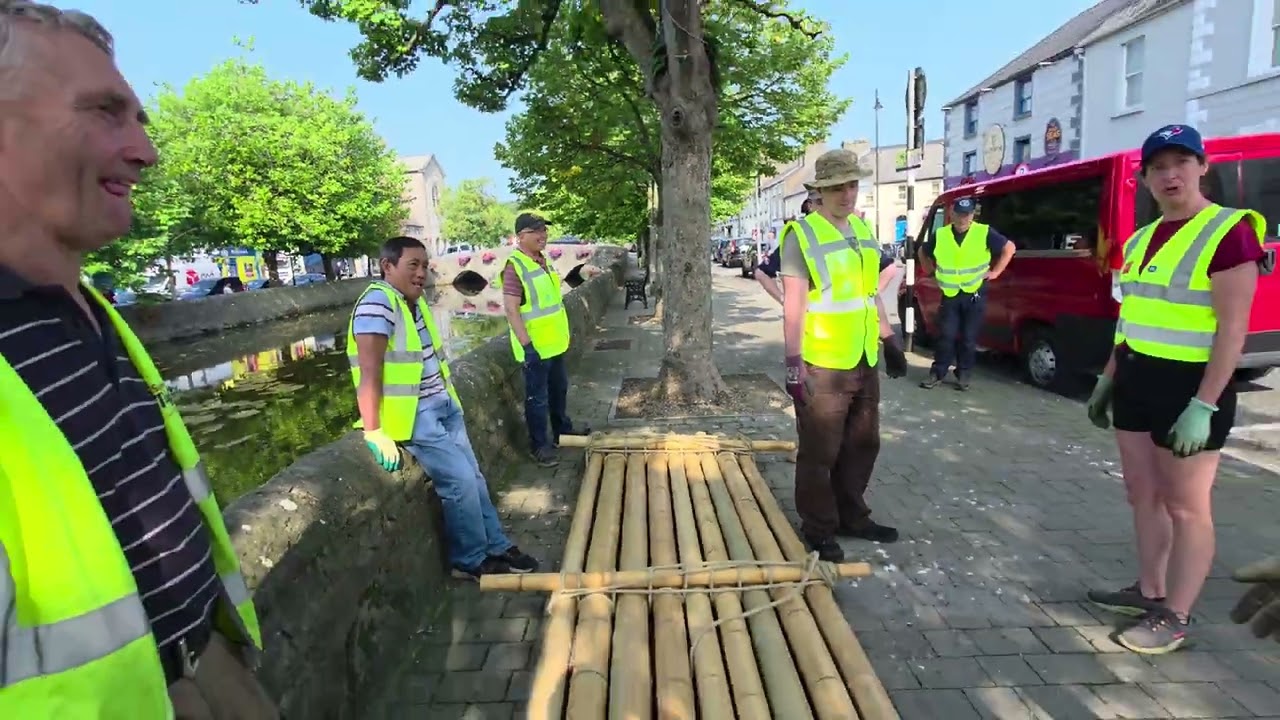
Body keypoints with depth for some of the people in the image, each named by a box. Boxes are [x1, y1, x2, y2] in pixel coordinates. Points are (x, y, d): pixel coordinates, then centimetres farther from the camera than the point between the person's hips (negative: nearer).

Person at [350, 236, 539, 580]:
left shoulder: (416, 302, 10)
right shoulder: (377, 304, -18)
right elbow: (370, 374, -23)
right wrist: (374, 433, -26)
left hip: (443, 406, 9)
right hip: (413, 415, -9)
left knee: (473, 475, 12)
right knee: (460, 479, -8)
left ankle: (496, 547, 25)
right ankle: (471, 561, 10)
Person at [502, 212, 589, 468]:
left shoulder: (544, 261, 9)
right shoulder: (515, 266, -19)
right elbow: (511, 310, -23)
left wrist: (563, 333, 20)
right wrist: (526, 345, -25)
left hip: (554, 342, 9)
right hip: (535, 347, -9)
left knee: (559, 389, 23)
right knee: (537, 397, 3)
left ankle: (562, 428, 41)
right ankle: (540, 446, 15)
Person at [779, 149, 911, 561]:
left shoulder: (863, 231, 12)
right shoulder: (801, 235, -11)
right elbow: (793, 305, -15)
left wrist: (889, 341, 20)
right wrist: (793, 362, -20)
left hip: (863, 362, 8)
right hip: (822, 367, -8)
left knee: (862, 446, 18)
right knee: (819, 454, 3)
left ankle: (852, 517, 35)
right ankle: (818, 533, 18)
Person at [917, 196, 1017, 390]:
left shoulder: (985, 233, -6)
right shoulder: (939, 236, -1)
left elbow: (1009, 248, 4)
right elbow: (923, 253, 18)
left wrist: (995, 272, 2)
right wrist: (933, 272, 13)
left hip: (975, 294, -1)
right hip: (950, 295, 1)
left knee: (969, 338, 5)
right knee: (946, 336, 1)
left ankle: (963, 375, 17)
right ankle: (937, 373, 10)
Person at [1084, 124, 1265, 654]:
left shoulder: (1229, 232, -12)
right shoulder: (1141, 239, 11)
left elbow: (1233, 327, -17)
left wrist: (1204, 405, -22)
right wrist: (1108, 377, 18)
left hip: (1188, 385, -7)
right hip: (1136, 381, 8)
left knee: (1186, 507, 4)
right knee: (1143, 495, 16)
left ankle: (1174, 618, 16)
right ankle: (1149, 591, 31)